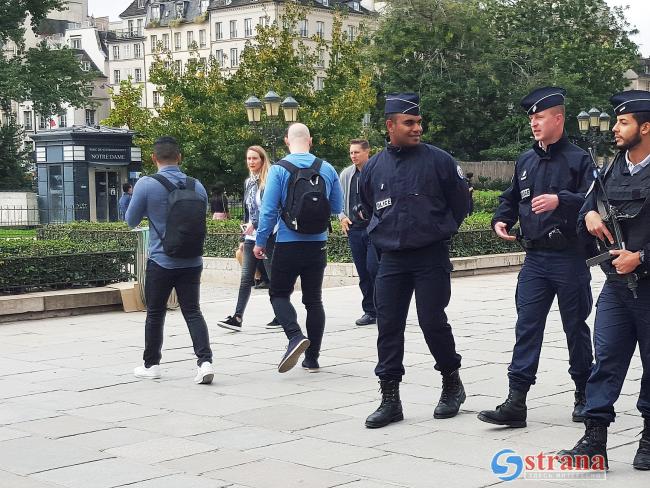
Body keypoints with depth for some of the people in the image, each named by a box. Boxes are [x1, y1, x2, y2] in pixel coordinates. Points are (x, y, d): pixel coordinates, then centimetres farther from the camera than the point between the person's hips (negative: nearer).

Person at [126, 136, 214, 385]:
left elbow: (131, 220, 0)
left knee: (155, 313, 13)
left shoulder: (146, 185, -11)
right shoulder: (197, 186, -1)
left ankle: (151, 364, 25)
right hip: (192, 261, 2)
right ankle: (205, 361, -10)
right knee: (192, 311, 5)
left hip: (161, 261, -2)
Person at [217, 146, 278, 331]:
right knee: (246, 278, 0)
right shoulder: (248, 182, 16)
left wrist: (255, 223, -20)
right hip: (251, 238, 7)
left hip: (268, 236, -7)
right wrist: (243, 238, 20)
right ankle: (237, 317, -4)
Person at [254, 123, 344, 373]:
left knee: (279, 294, 10)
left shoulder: (279, 169, -9)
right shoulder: (327, 169, 1)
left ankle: (295, 336, -15)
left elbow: (269, 209, -10)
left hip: (288, 244, -3)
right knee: (314, 299, 11)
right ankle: (312, 358, 14)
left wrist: (260, 241, -1)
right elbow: (337, 208, 9)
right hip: (318, 245, 3)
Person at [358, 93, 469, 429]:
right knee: (388, 326, 1)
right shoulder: (373, 168, 6)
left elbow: (459, 202, 6)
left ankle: (452, 384, 21)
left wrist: (440, 231, 10)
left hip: (431, 258, -3)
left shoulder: (438, 160, -4)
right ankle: (390, 399, 8)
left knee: (433, 322, -2)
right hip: (390, 260, 3)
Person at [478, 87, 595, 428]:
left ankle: (584, 396, 22)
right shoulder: (525, 161, 12)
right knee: (526, 327, -1)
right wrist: (501, 220, 3)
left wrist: (560, 200, -27)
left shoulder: (578, 159, -5)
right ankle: (516, 402, -2)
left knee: (576, 328, 7)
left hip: (569, 258, -4)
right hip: (535, 259, 5)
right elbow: (511, 198, 22)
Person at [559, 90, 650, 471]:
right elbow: (590, 205, 22)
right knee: (606, 358, 0)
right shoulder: (611, 171, 9)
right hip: (616, 283, 5)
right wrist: (589, 215, 0)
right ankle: (595, 438, 0)